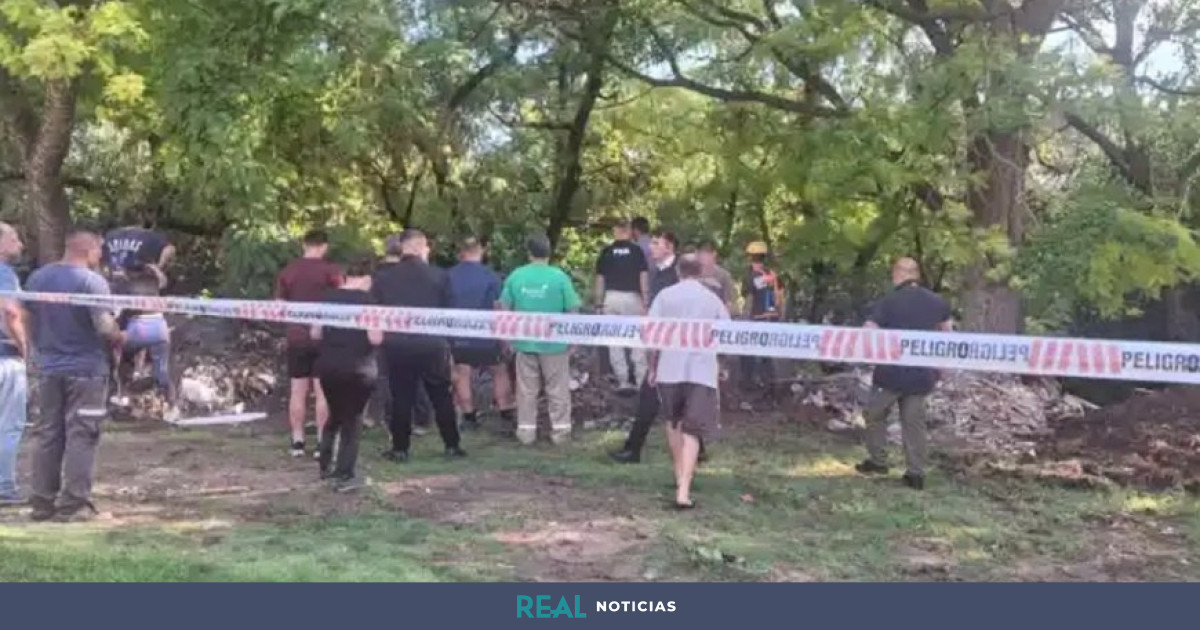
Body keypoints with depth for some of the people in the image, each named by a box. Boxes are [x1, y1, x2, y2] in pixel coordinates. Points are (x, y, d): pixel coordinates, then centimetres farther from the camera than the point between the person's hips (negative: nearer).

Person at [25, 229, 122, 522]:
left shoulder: (37, 278, 7)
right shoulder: (92, 281, -14)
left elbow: (27, 319, 15)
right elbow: (105, 327, -20)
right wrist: (120, 338, -1)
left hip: (49, 369, 6)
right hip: (85, 369, -6)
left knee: (47, 434, 12)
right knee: (81, 436, -1)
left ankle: (42, 502, 16)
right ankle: (73, 504, -1)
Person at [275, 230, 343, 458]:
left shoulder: (288, 271, 5)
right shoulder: (330, 270, -8)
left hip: (296, 338, 4)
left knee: (298, 391, 8)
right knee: (323, 391, -1)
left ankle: (297, 441, 9)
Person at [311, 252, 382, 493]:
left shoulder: (327, 297, 5)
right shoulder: (367, 300, -10)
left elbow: (315, 334, 9)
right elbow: (375, 338, -16)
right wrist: (380, 330, 4)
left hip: (328, 366, 5)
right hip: (357, 369, -5)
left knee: (335, 414, 24)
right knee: (352, 420, 4)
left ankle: (325, 464, 28)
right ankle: (344, 476, 2)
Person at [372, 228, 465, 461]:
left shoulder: (382, 276, -3)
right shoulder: (439, 276, -5)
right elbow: (447, 311, 1)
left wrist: (382, 336, 16)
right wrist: (445, 339, 13)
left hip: (397, 346, 0)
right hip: (432, 346, 0)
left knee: (401, 398, 7)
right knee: (442, 398, 10)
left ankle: (400, 448, 10)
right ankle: (452, 445, 15)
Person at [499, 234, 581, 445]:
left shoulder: (515, 275, -3)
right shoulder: (559, 276, -10)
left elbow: (505, 309, 2)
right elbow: (572, 310, -7)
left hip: (524, 341, 2)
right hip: (554, 341, -2)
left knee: (526, 389, 11)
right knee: (557, 388, 10)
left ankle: (526, 430, 16)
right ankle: (560, 429, 15)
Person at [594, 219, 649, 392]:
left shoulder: (606, 252, 4)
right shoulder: (636, 250, 0)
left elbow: (600, 279, 4)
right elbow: (643, 278, -3)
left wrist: (599, 303, 9)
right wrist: (645, 301, 0)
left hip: (611, 298, 1)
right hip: (632, 297, -1)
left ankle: (622, 381, 7)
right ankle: (641, 380, 3)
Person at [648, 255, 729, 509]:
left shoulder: (665, 296, 4)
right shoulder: (713, 299, 7)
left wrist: (652, 367, 7)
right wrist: (720, 368, 21)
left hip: (670, 368, 1)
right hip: (703, 371, 0)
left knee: (673, 422, 23)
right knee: (692, 432, 0)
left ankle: (680, 476, 32)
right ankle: (684, 491, -11)